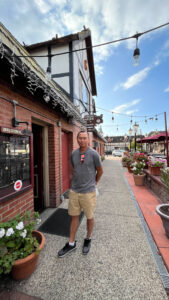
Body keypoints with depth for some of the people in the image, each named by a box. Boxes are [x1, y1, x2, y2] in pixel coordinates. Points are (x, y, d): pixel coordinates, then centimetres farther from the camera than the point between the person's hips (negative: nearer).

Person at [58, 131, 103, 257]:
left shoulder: (94, 154, -13)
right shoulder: (74, 154, 1)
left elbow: (100, 171, 1)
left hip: (88, 191, -3)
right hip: (74, 190, 4)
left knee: (89, 217, 17)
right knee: (74, 217, 17)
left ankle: (88, 239, 44)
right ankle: (71, 243, 38)